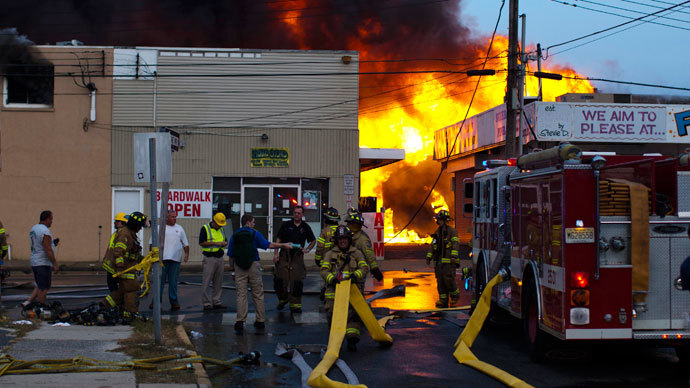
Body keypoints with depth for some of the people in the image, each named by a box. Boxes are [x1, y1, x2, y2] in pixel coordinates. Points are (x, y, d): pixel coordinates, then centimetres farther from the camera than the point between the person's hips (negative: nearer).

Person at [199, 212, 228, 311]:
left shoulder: (221, 229, 15)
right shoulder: (205, 229, -5)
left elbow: (226, 241, 22)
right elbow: (201, 243, -12)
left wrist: (225, 243, -3)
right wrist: (216, 243, -18)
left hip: (220, 258, 7)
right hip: (209, 258, -7)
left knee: (218, 281, 8)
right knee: (206, 282, -5)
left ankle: (216, 302, 15)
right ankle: (206, 303, -1)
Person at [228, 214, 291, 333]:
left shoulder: (234, 235, 4)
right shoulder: (255, 233, -3)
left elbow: (231, 255, 4)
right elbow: (269, 245, -3)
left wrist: (232, 267, 15)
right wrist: (283, 245, 6)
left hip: (239, 268, 1)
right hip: (253, 265, -1)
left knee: (241, 294, 2)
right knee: (258, 294, 9)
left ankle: (240, 322, -7)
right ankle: (260, 321, 12)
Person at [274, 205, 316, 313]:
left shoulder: (305, 227, 10)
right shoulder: (286, 225, 6)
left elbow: (313, 240, 22)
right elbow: (278, 240, 6)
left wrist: (307, 249, 5)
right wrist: (276, 253, -3)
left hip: (297, 257, 1)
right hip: (284, 256, 0)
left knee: (297, 281, -3)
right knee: (279, 279, -4)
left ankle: (295, 304, 6)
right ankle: (282, 299, 19)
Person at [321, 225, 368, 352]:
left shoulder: (357, 253, 15)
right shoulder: (330, 254, 15)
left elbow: (364, 268, 6)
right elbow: (324, 270, 6)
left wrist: (356, 275, -14)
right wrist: (332, 278, -14)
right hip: (334, 288, 0)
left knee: (355, 313, -14)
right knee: (333, 313, -5)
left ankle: (352, 339, -15)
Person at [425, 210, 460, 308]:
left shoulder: (452, 231, -3)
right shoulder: (437, 232, 17)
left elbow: (456, 244, -12)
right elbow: (432, 245, 18)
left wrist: (454, 256, -23)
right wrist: (429, 257, 10)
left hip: (449, 260, -6)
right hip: (439, 261, 7)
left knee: (448, 278, -14)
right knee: (440, 280, 2)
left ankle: (455, 295, 8)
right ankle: (443, 301, 5)